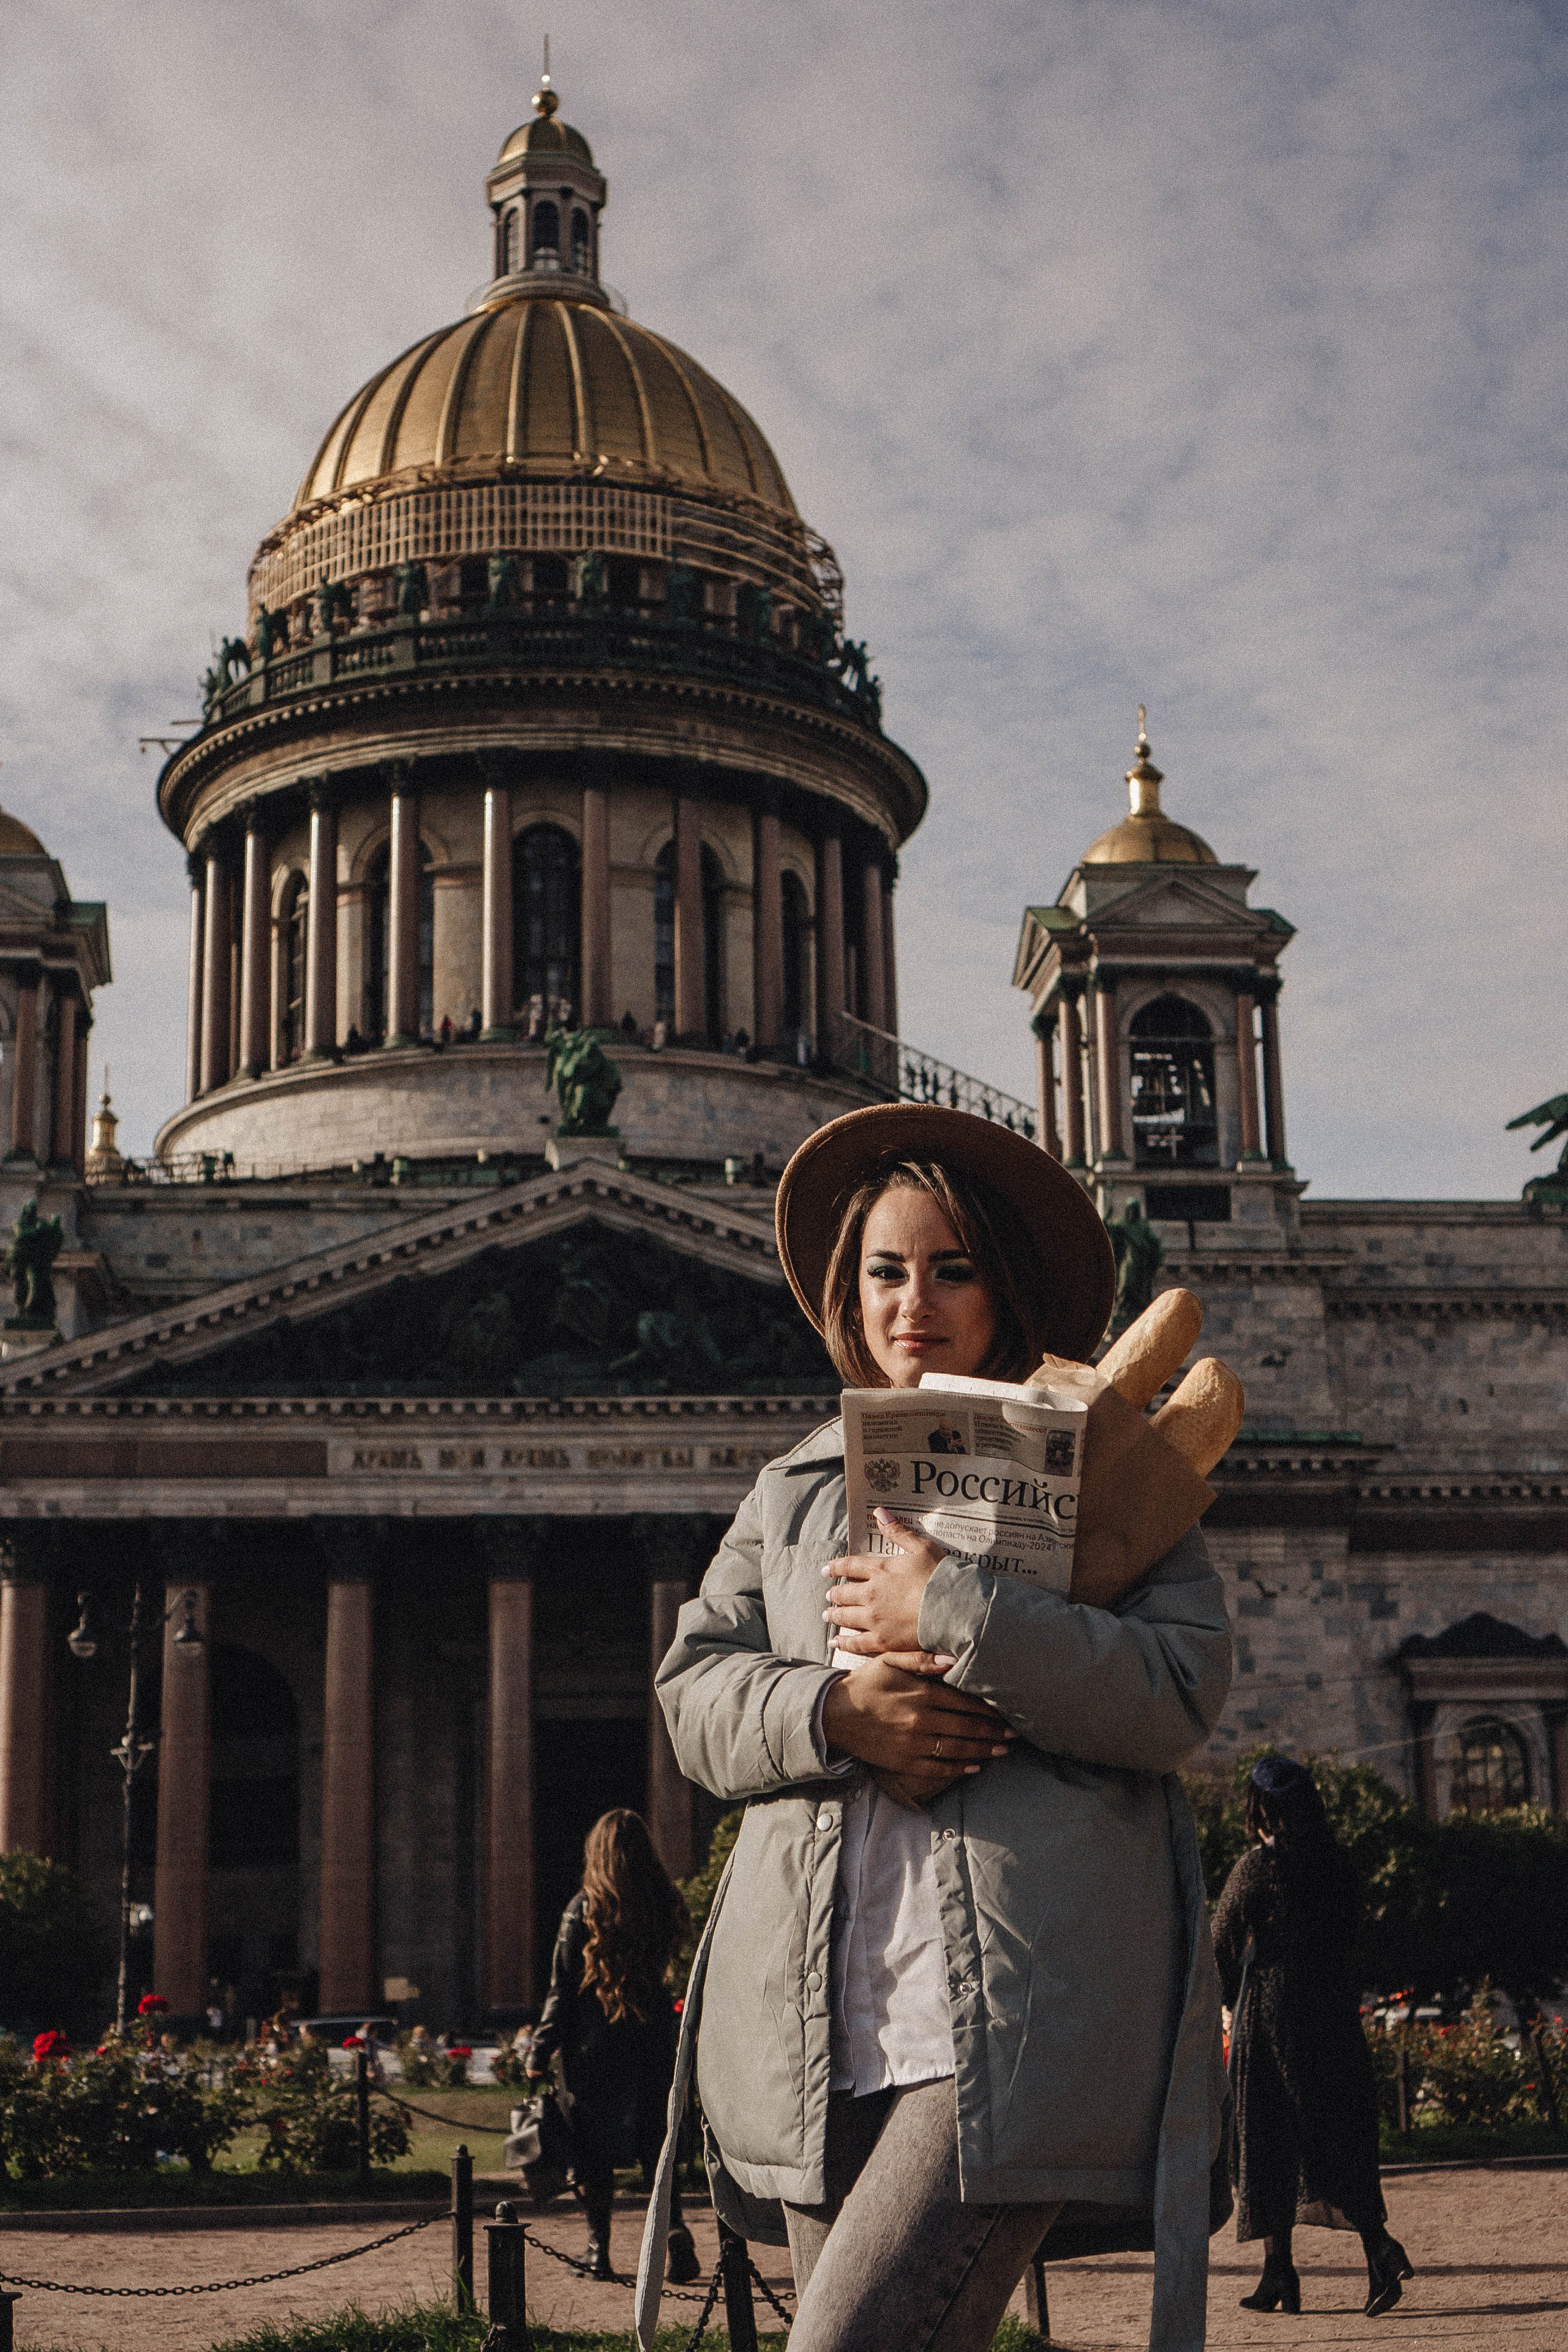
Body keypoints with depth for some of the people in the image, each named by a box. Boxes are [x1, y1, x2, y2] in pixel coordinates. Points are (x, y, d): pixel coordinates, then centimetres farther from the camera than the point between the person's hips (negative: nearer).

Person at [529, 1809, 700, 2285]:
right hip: (652, 2041, 3)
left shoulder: (583, 1910, -8)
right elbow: (668, 1964, 9)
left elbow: (562, 1990, -6)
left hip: (593, 2045, -3)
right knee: (652, 2143, 10)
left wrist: (540, 2054, -1)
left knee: (595, 2153, 7)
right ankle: (673, 2226, -10)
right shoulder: (665, 1904, 0)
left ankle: (599, 2252, 9)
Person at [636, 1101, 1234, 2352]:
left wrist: (956, 1615, -13)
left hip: (1024, 2015, -4)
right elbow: (696, 1688, 12)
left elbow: (1182, 1693, -5)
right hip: (827, 2027, 5)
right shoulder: (796, 1489, 20)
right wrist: (831, 1712, -8)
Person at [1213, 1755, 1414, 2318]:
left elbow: (1221, 1950, -1)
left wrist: (1231, 2002, 16)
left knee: (1268, 2144, 4)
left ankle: (1279, 2272, 6)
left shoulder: (1254, 1870, -9)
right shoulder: (1339, 1865, 5)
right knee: (1341, 2136, 7)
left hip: (1269, 2013, -4)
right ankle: (1378, 2244, -13)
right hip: (1336, 2012, 4)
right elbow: (1347, 1939, 13)